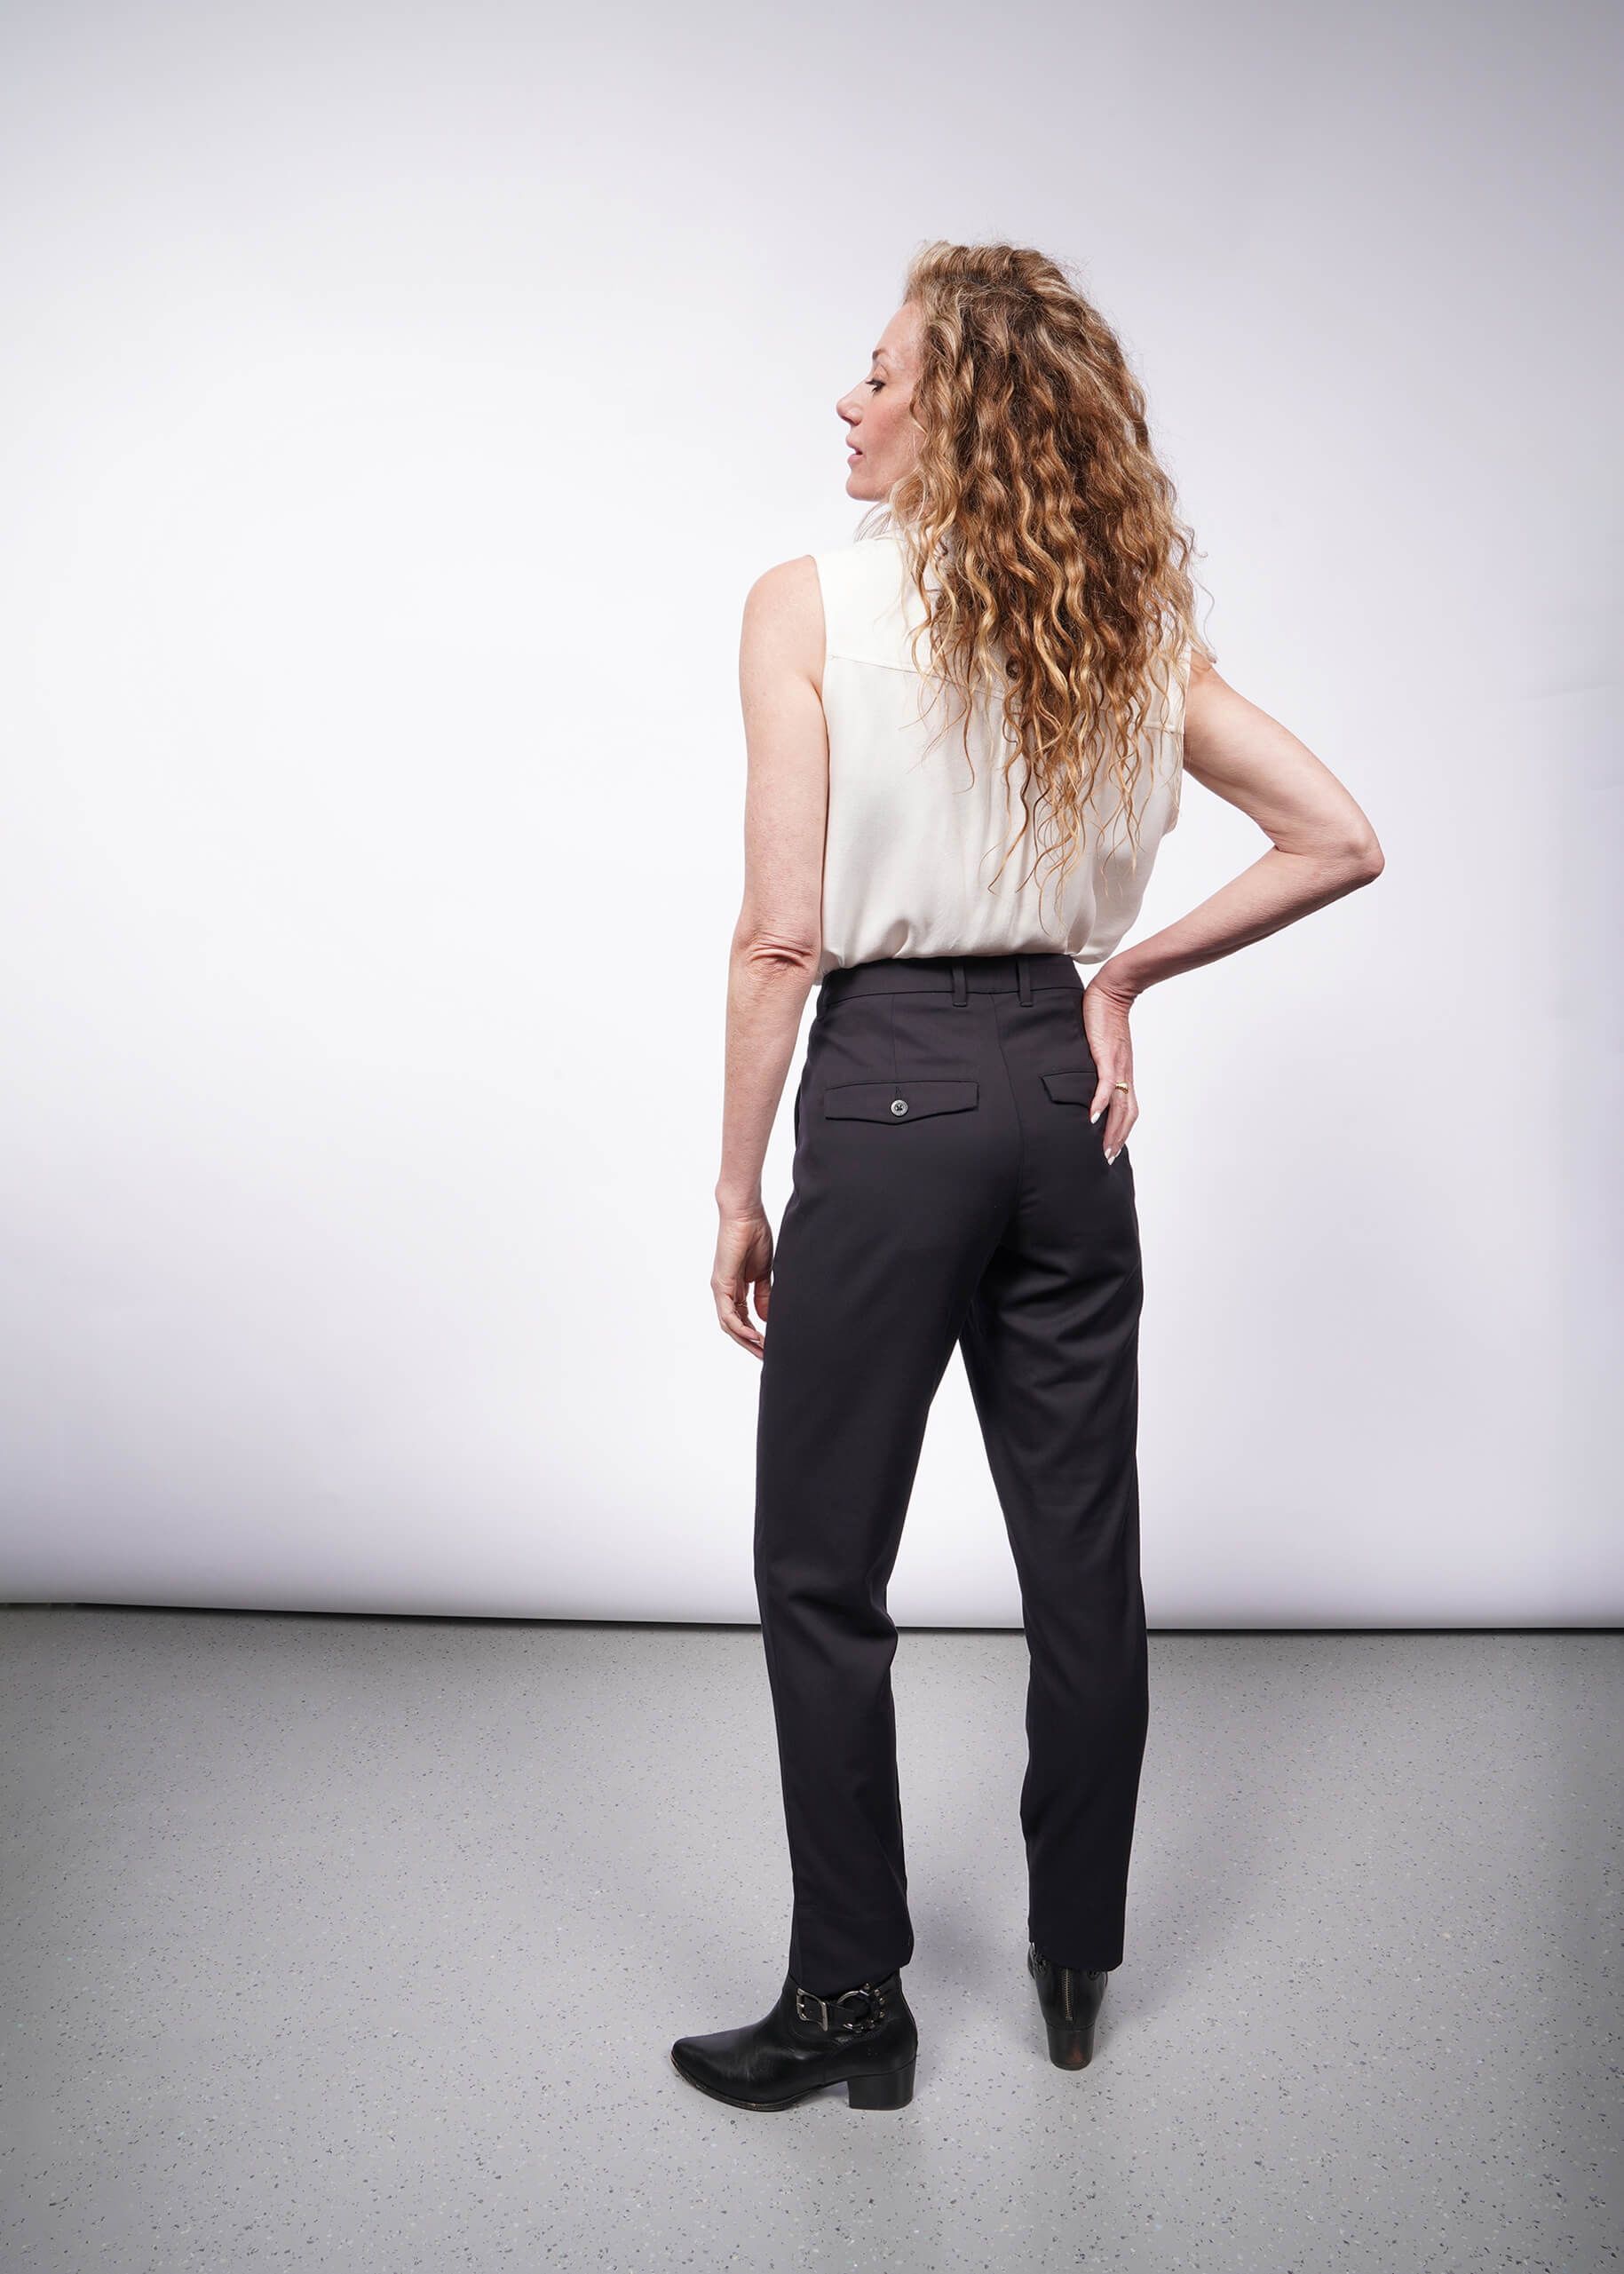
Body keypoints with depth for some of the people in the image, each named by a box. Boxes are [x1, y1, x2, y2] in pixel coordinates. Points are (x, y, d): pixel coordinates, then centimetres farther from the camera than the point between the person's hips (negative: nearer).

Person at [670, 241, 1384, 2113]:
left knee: (821, 1575, 9)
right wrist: (1124, 974, 8)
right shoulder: (1132, 618, 6)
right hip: (1065, 1091, 6)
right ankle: (1075, 1964, 33)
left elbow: (782, 935, -13)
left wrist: (740, 1190, -5)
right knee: (1083, 1559, 15)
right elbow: (1341, 842, 5)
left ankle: (851, 2005, 22)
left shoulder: (809, 607, -8)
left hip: (890, 1090, -5)